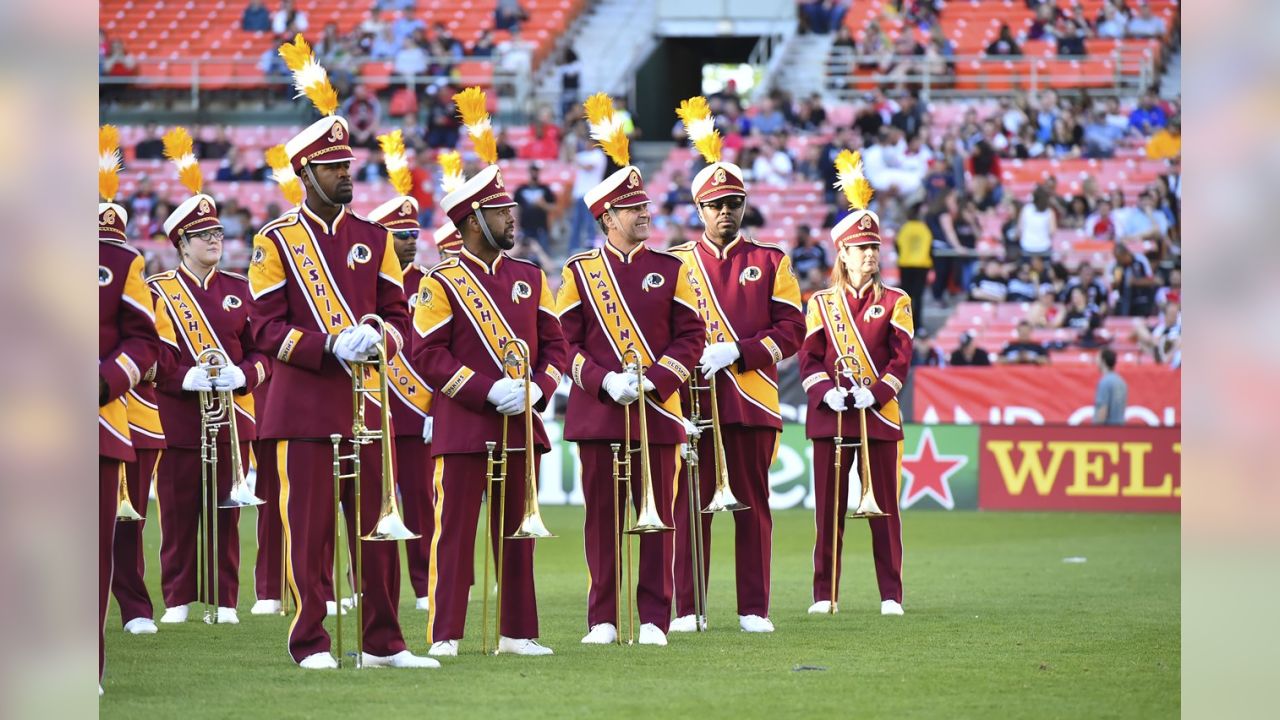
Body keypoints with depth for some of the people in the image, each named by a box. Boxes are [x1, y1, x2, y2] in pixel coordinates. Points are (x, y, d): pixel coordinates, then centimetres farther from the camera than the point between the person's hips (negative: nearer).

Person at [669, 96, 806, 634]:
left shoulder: (770, 262, 8)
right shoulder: (676, 263, 9)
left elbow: (790, 331, 2)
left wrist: (735, 352, -11)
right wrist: (690, 362, -12)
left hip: (752, 402, 0)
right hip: (693, 401, 0)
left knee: (753, 504, 3)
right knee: (691, 503, -1)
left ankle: (755, 610, 6)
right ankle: (686, 609, 3)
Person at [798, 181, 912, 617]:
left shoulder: (894, 303, 7)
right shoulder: (821, 303, 9)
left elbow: (901, 357, 0)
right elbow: (809, 357, 5)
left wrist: (874, 393, -15)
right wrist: (827, 392, -13)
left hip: (879, 416, -1)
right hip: (830, 417, 1)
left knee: (884, 507, 1)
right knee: (829, 507, 2)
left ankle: (891, 595, 5)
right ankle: (824, 594, 7)